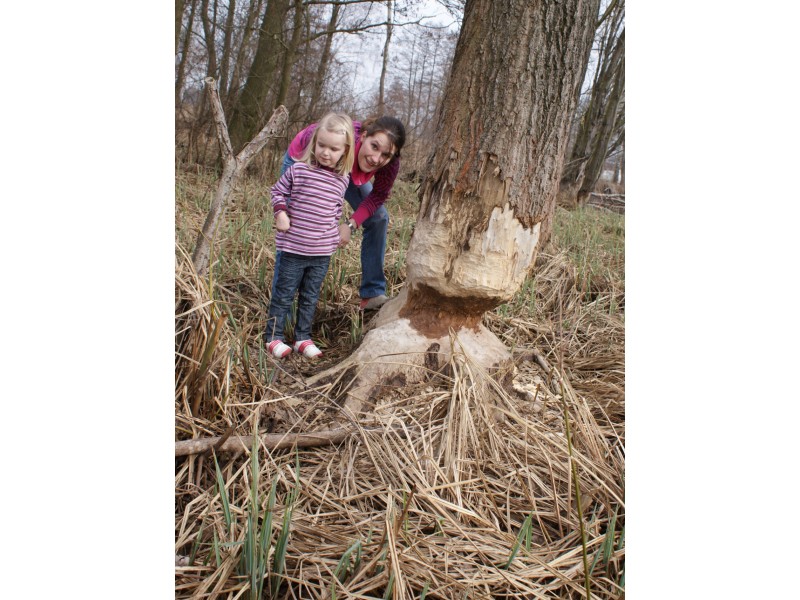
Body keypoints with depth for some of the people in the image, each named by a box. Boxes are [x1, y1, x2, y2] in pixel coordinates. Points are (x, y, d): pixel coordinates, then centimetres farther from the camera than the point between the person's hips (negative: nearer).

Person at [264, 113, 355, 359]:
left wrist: (343, 226, 13)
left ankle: (303, 337, 25)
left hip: (323, 251, 3)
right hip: (294, 248, -3)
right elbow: (278, 191, 5)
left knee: (310, 297, 13)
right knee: (284, 294, 7)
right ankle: (273, 336, 19)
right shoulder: (299, 170, -8)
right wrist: (280, 213, -9)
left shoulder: (342, 179, 3)